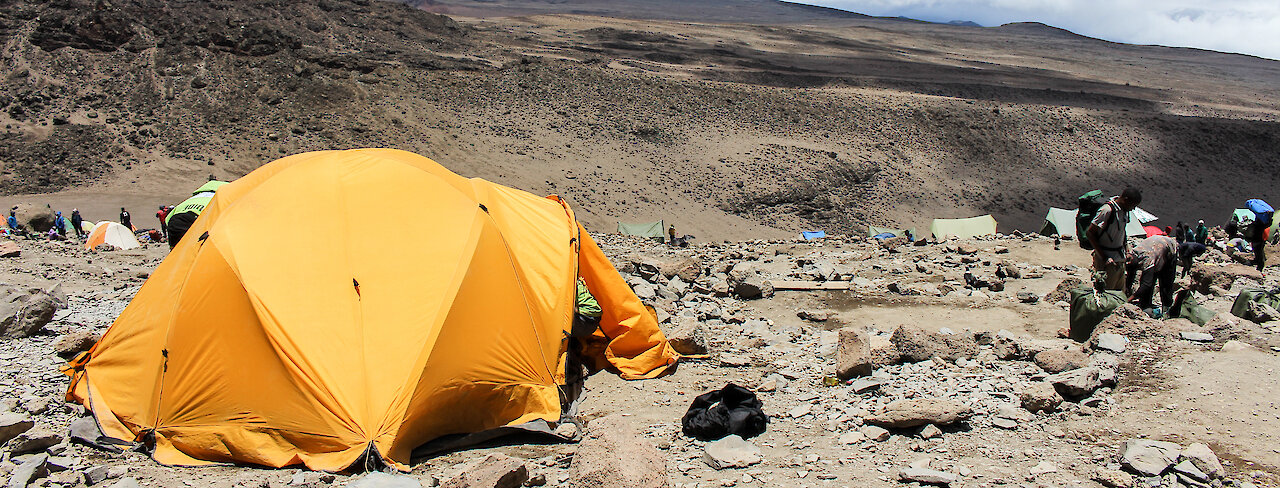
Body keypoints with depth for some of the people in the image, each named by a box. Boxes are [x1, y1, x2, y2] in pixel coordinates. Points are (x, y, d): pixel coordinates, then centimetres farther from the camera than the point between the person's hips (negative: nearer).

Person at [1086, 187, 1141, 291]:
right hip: (1106, 261, -8)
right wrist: (1105, 258, -21)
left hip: (1119, 260, 8)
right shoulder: (1107, 211, -20)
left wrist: (1127, 251, 11)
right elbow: (1089, 233, -19)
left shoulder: (1124, 210, 6)